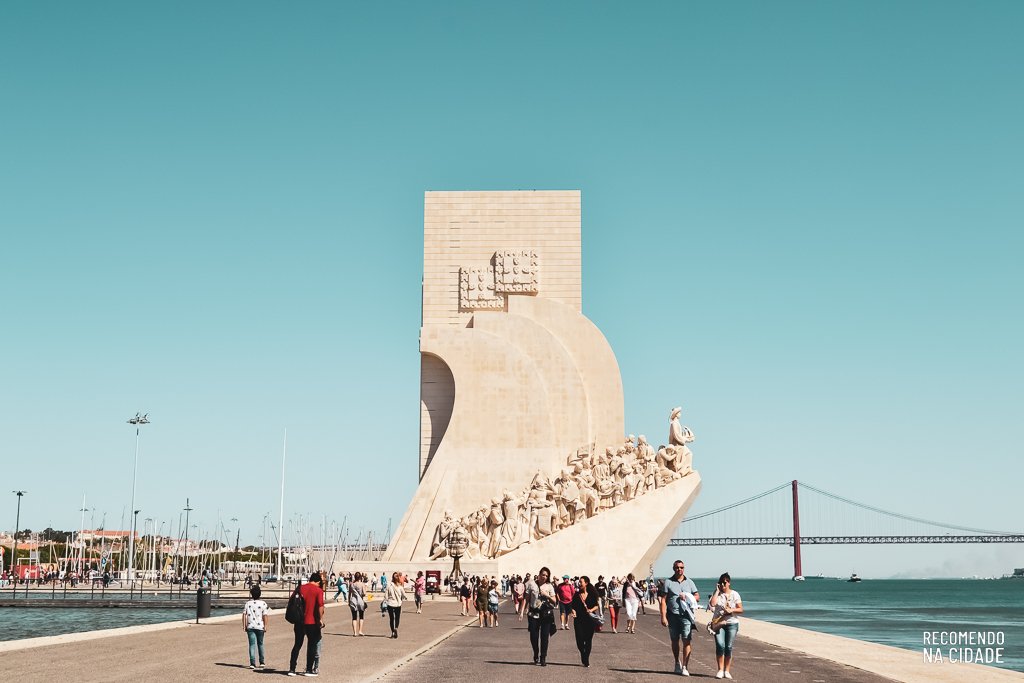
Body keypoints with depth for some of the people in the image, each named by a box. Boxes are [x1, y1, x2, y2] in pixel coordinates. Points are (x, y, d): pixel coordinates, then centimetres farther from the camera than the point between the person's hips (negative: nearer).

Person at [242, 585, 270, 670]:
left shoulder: (248, 603, 3)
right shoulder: (263, 604, -3)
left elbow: (244, 615, 0)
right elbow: (265, 616, -6)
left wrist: (244, 625, 5)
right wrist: (265, 626, -1)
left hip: (250, 627, 0)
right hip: (260, 627, 0)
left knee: (252, 644, -1)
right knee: (260, 644, 15)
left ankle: (252, 663, -10)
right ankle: (262, 662, 21)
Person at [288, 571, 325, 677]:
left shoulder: (300, 588, 6)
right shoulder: (318, 590, -8)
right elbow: (320, 605, -18)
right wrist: (321, 619, -9)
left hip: (299, 621, 4)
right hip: (312, 622, -4)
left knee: (297, 645, 12)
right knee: (311, 645, 7)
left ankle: (292, 669, 10)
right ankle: (309, 669, 9)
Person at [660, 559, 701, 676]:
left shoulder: (689, 582, 11)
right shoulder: (668, 582, 4)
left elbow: (697, 596, 14)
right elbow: (663, 600, 0)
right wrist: (663, 617, -8)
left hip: (686, 615, 0)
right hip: (672, 615, 0)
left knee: (686, 641, -9)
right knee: (674, 640, 11)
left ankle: (684, 667, -8)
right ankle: (677, 662, 31)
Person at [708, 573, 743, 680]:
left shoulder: (734, 594, 6)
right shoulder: (716, 594, 5)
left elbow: (741, 609, 4)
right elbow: (712, 604, -15)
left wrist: (731, 610, -14)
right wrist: (717, 591, -9)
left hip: (732, 623, 0)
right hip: (718, 623, 0)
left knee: (728, 647, -2)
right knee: (720, 646, -14)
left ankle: (727, 671, 9)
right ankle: (720, 670, -5)